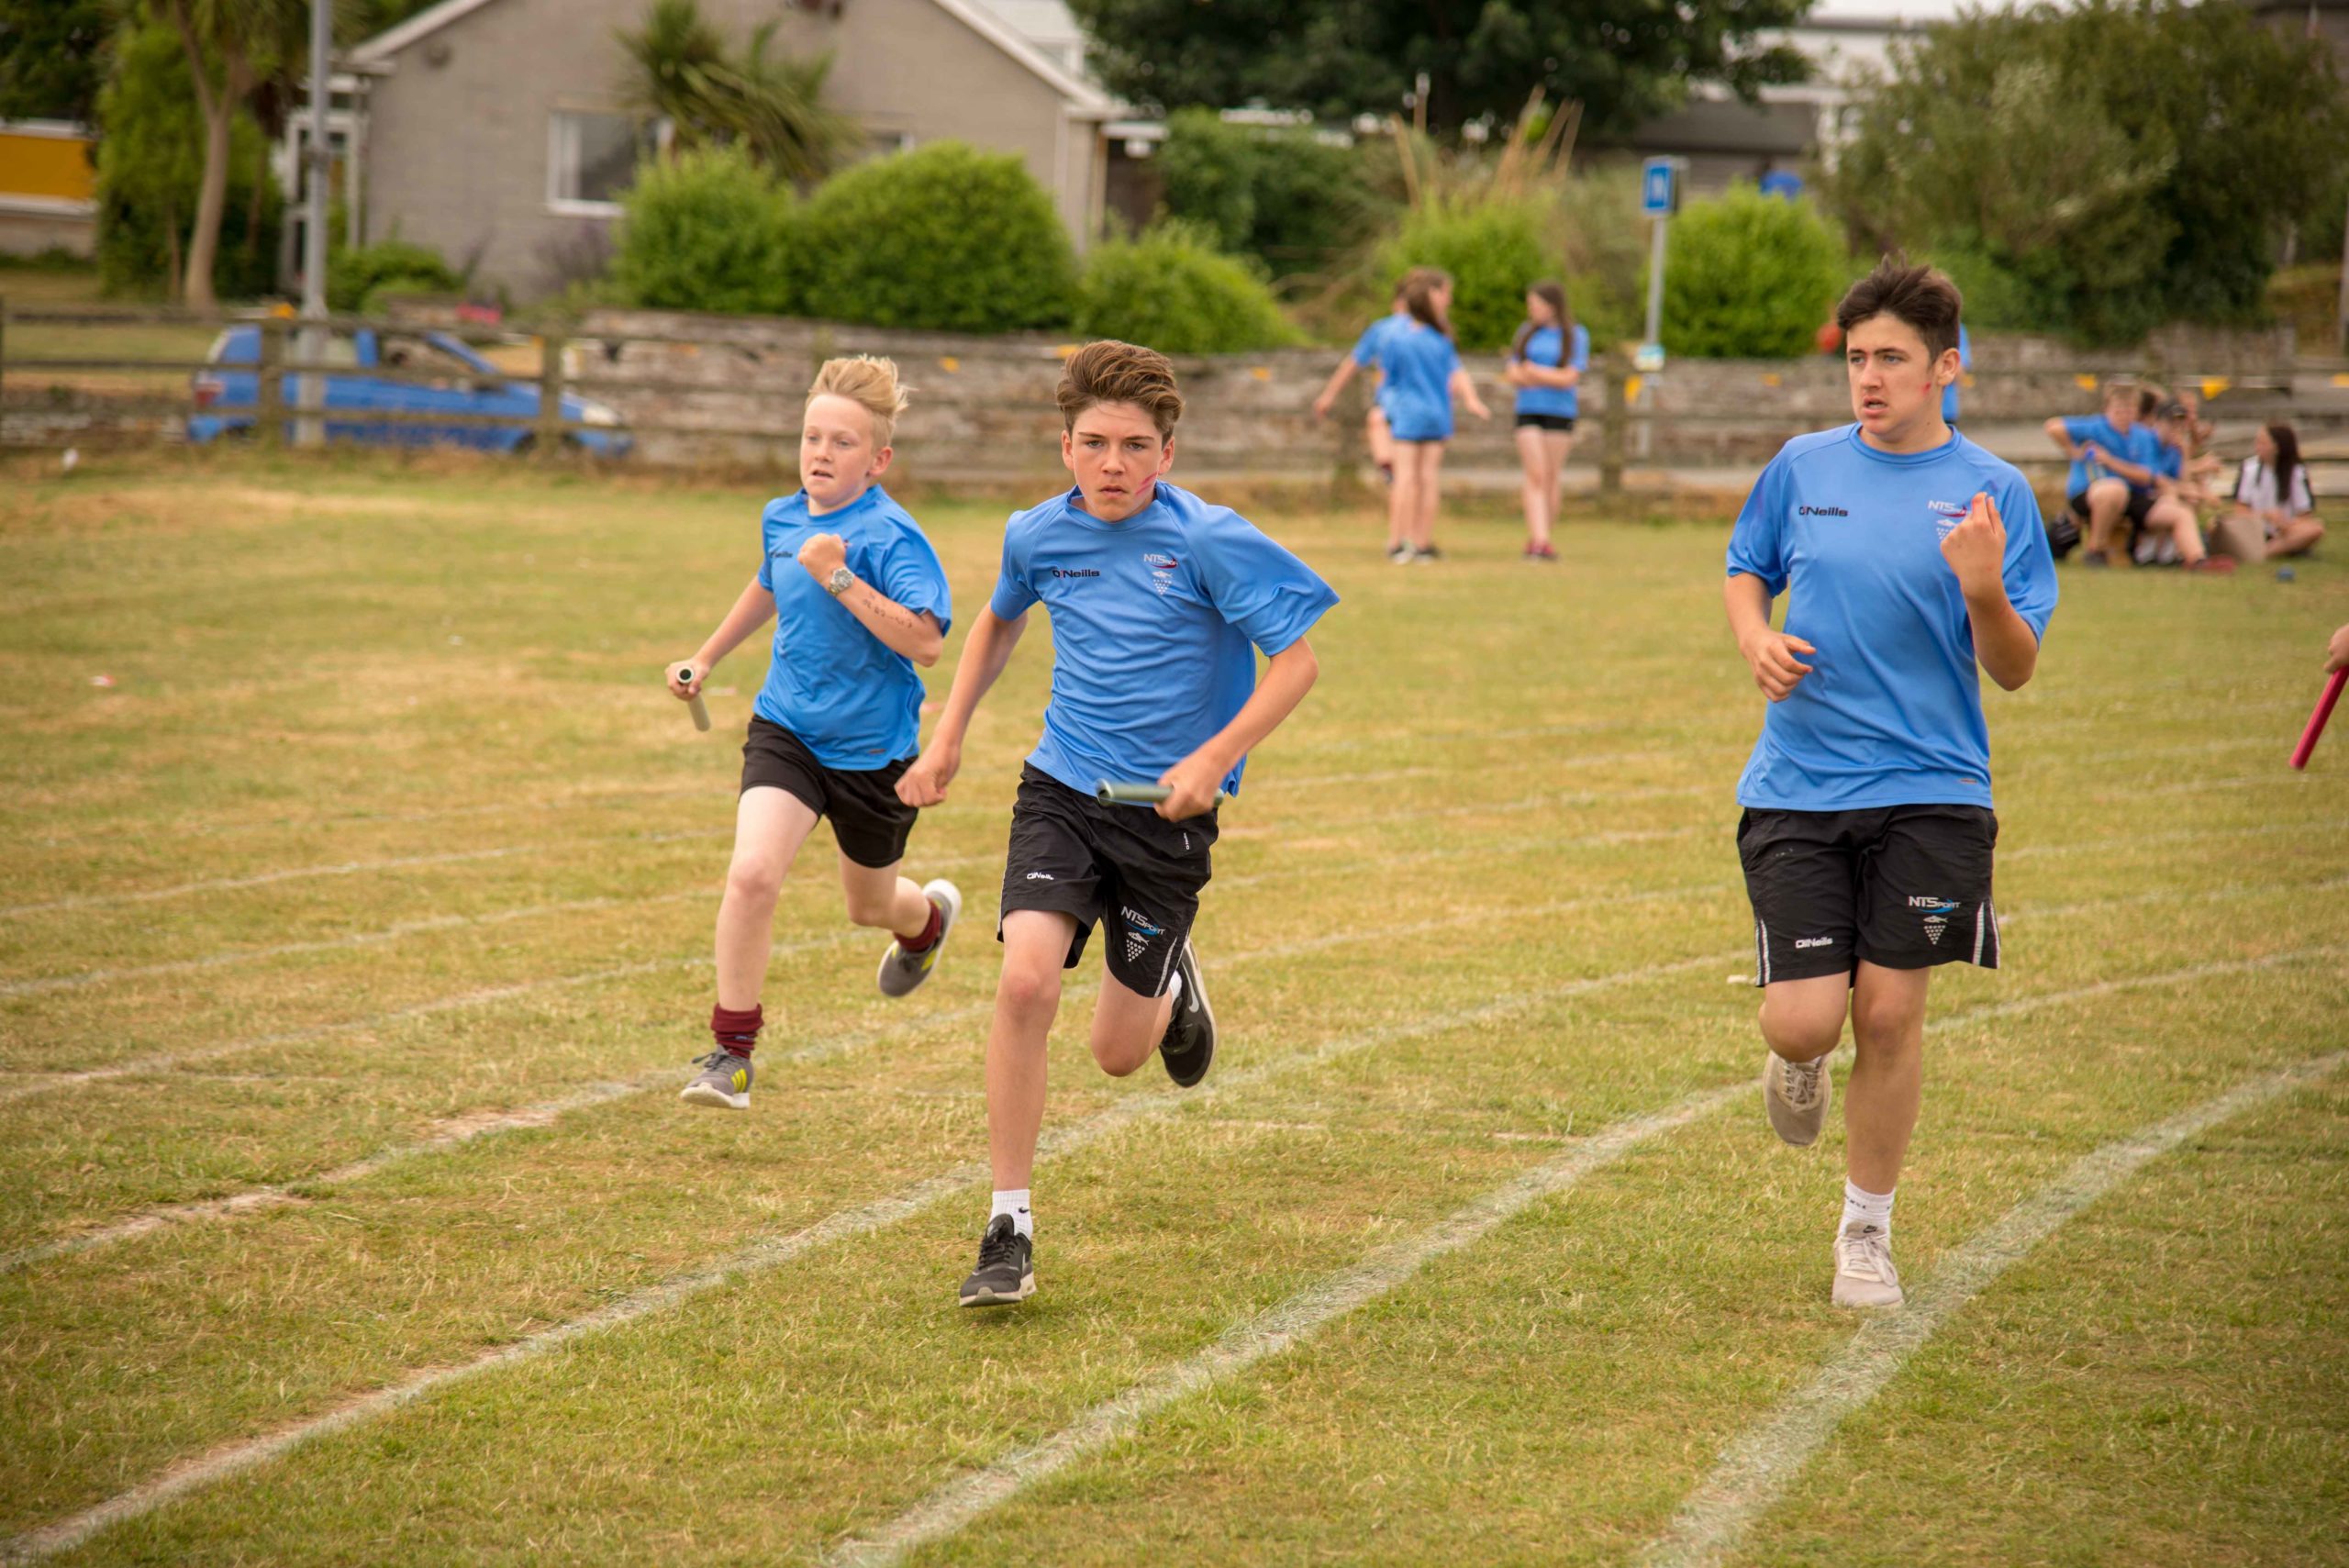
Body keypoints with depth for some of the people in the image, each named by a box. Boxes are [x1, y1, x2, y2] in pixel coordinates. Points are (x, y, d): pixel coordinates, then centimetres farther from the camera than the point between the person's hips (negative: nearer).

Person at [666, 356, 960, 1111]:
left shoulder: (890, 538, -19)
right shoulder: (782, 519, 1)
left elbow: (925, 641, -32)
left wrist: (840, 578, -34)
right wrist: (707, 657, 30)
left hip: (871, 748, -3)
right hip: (785, 729, 3)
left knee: (870, 906, 18)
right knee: (752, 873, -21)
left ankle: (929, 915, 58)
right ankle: (733, 1051, -10)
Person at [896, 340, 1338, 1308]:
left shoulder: (1209, 541, -14)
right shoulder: (1039, 537, 0)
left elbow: (1296, 659, -10)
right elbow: (999, 623, 23)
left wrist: (1215, 758, -21)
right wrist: (946, 739, 19)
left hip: (1167, 811, -2)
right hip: (1061, 791, 2)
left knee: (1118, 1053, 5)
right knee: (1026, 980, -22)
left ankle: (1172, 984, 45)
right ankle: (1009, 1227, -13)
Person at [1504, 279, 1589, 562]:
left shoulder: (1576, 335, -1)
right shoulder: (1527, 332, 9)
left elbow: (1570, 377, -9)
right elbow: (1513, 374, 5)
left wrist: (1532, 372, -7)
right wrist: (1552, 378, -9)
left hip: (1560, 414, -2)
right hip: (1528, 411, 2)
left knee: (1550, 478, 2)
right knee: (1535, 475, -9)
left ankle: (1539, 541, 10)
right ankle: (1539, 540, -18)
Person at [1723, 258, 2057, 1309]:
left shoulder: (1991, 492, -3)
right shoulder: (1803, 467, 4)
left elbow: (2014, 670, -4)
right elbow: (1745, 571, 21)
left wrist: (1986, 592, -25)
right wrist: (1756, 638, -1)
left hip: (1928, 794, -1)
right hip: (1797, 788, 1)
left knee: (1889, 1013, -1)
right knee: (1803, 1021, -8)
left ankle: (1866, 1230, 19)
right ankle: (1799, 1067, 32)